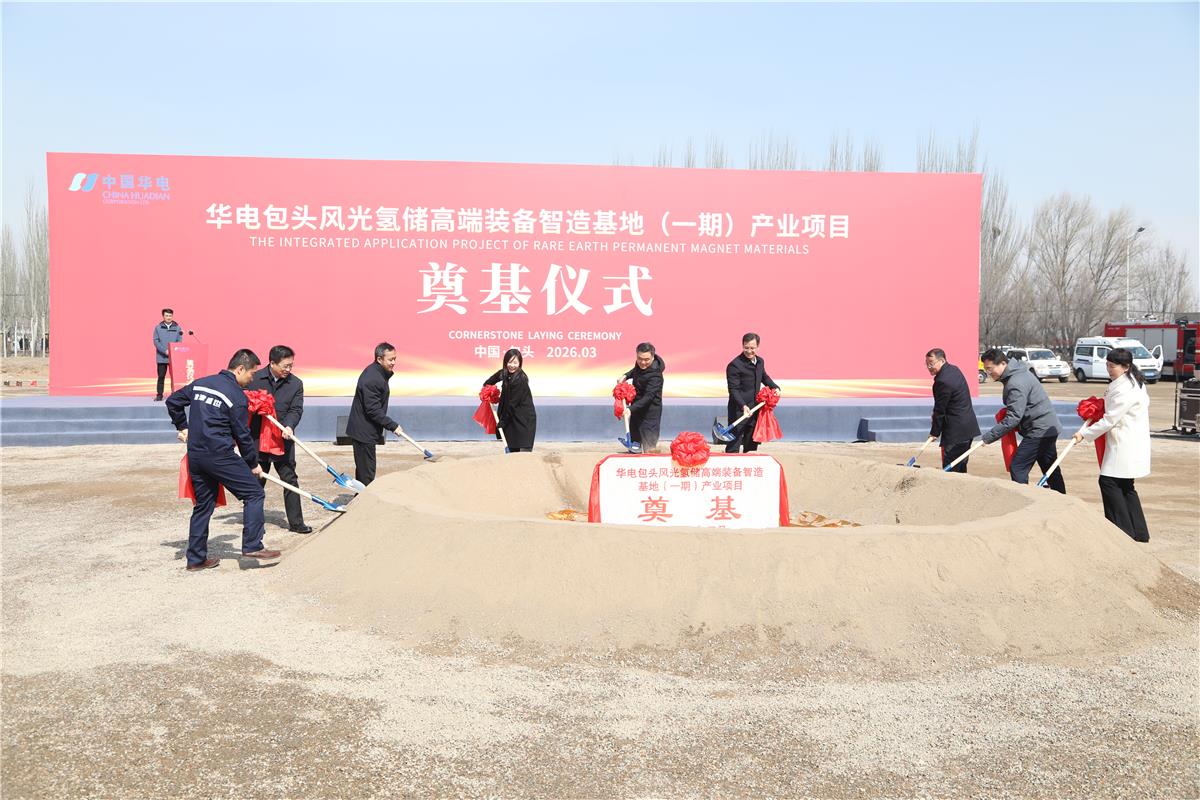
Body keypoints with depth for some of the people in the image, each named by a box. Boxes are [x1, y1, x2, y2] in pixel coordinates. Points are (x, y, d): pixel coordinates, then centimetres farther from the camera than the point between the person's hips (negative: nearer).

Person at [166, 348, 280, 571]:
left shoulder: (199, 384, 10)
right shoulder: (237, 396, -10)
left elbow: (172, 401, 20)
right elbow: (242, 435, -7)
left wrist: (183, 427, 30)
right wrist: (253, 464, 5)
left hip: (195, 455, 8)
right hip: (220, 455, -7)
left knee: (203, 504, 16)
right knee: (254, 493, 2)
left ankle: (196, 558, 19)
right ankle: (252, 546, -4)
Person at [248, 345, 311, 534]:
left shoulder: (296, 384, 1)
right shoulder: (255, 379, -4)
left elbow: (296, 410, -7)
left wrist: (289, 426, -24)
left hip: (283, 440, 1)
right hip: (257, 439, -1)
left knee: (290, 481, 3)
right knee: (256, 481, 10)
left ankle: (296, 522, 8)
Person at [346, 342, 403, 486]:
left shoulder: (378, 373, 9)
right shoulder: (372, 379, -24)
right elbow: (373, 410, -25)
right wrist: (393, 426, -23)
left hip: (363, 429, 11)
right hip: (364, 431, -11)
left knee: (363, 468, 19)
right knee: (367, 472, -6)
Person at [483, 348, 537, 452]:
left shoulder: (520, 379, -23)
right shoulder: (505, 373, 2)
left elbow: (512, 403, -19)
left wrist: (503, 421, -12)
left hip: (524, 419, -8)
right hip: (512, 417, 8)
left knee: (524, 449, -14)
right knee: (512, 449, 11)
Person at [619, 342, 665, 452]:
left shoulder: (655, 375, -30)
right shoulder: (640, 364, -5)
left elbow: (648, 397, -37)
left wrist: (631, 409, -47)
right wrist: (626, 375, 0)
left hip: (650, 411, -9)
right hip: (637, 407, 9)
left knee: (648, 447, -10)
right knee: (634, 440, 21)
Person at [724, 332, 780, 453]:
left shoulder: (760, 361, 7)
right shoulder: (734, 365, -17)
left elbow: (764, 377, 28)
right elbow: (734, 390, -21)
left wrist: (775, 387, 12)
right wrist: (743, 405, -32)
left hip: (755, 409, 8)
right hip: (739, 410, -7)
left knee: (752, 443, 18)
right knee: (734, 443, -6)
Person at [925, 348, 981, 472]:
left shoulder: (942, 381, -21)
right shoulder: (954, 369, 10)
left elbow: (940, 410, -14)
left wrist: (934, 432, -4)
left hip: (956, 430, -10)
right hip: (968, 427, 10)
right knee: (961, 467, 16)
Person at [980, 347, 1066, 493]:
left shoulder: (1016, 384, -22)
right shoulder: (1018, 373, 10)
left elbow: (1013, 418, -27)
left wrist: (988, 436, -25)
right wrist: (1005, 411, 5)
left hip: (1038, 431, -10)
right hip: (1048, 428, 10)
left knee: (1017, 468, -9)